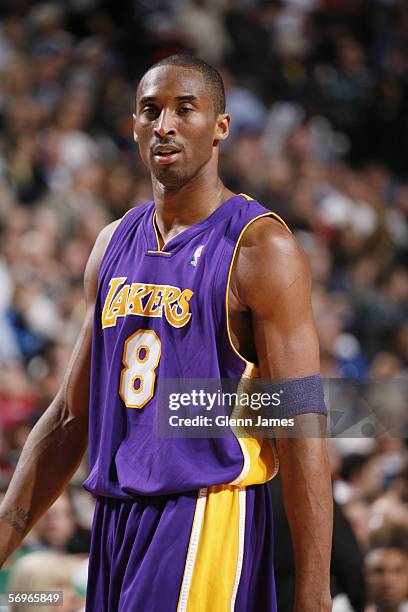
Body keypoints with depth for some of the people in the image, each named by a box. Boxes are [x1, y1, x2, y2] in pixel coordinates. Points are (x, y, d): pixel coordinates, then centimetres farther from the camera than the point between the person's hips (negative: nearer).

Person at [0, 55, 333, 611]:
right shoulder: (113, 245, 14)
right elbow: (70, 417, 18)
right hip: (115, 518, 7)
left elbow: (301, 428, -12)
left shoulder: (259, 247, -8)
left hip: (206, 517, -7)